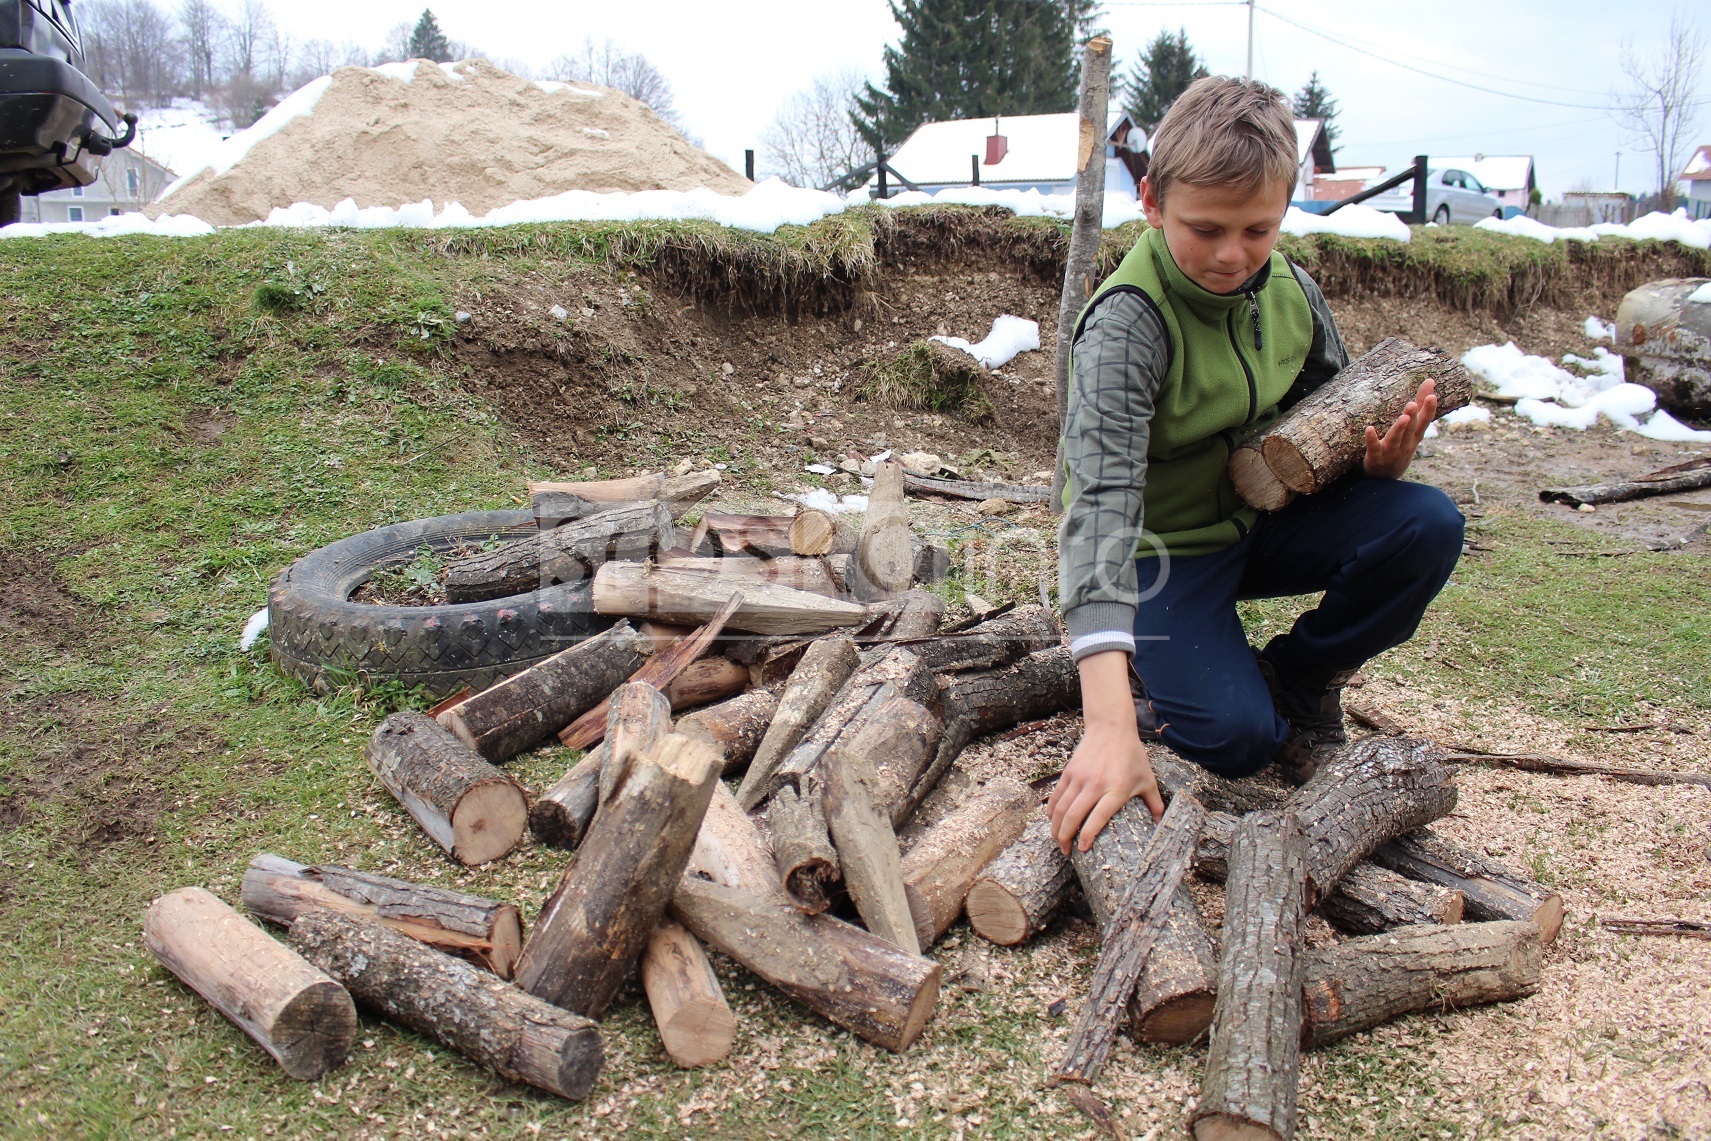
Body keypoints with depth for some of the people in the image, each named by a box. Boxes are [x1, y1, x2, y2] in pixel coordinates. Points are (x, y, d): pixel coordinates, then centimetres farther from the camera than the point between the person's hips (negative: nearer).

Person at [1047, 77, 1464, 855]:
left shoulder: (1291, 293, -7)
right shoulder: (1127, 323, -28)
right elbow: (1103, 502, -41)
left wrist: (1380, 461, -22)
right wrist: (1111, 726, -51)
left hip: (1259, 521, 6)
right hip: (1163, 551, -5)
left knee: (1427, 525, -18)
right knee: (1234, 738, -24)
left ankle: (1294, 679, 6)